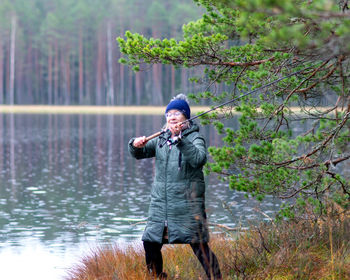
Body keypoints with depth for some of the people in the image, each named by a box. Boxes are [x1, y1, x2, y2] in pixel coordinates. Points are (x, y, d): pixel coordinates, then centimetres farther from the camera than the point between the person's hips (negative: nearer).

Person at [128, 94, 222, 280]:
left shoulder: (194, 138, -3)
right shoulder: (161, 139, 14)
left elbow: (199, 159, -21)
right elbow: (139, 154, 11)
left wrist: (180, 139, -30)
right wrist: (136, 145, -11)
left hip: (187, 202, -6)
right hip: (160, 201, 6)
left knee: (198, 244, -10)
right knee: (150, 242, 7)